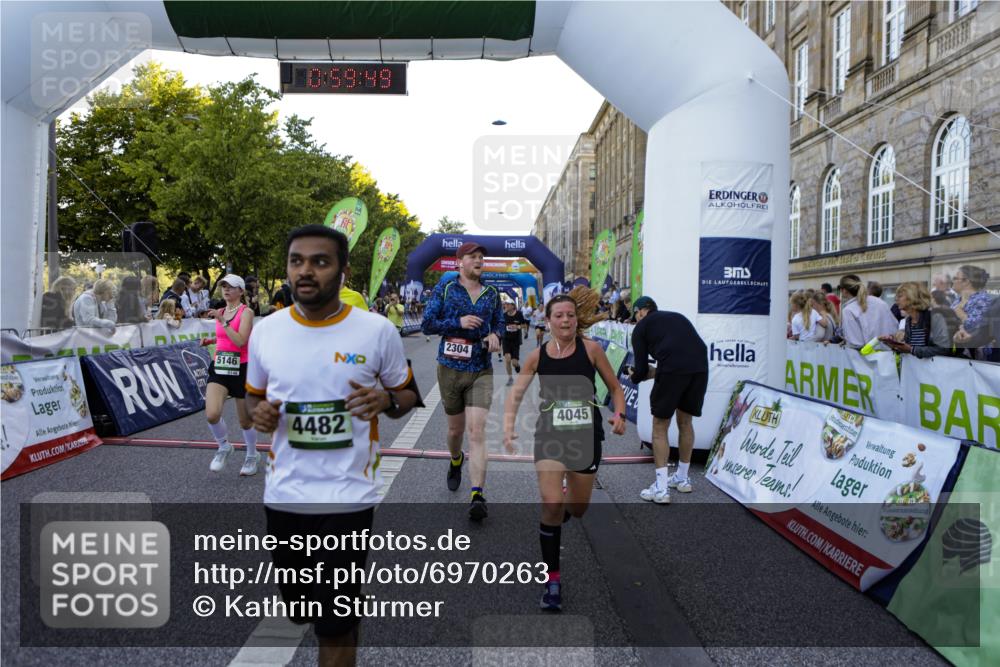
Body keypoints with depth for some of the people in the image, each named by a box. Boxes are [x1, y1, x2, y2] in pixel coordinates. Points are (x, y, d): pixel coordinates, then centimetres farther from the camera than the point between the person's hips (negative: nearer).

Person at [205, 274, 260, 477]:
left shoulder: (246, 312, -8)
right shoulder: (220, 312, 11)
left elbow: (240, 341, -21)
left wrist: (223, 322, -21)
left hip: (241, 369, -4)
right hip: (219, 368, 5)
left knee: (246, 421, 8)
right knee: (212, 414, -18)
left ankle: (252, 456, 33)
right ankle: (224, 447, 11)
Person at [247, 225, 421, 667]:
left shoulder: (378, 331, -8)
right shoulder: (265, 330, 0)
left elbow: (408, 395, 5)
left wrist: (386, 401, -18)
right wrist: (259, 412, -8)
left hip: (348, 495, -3)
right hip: (283, 494, 4)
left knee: (335, 625, 2)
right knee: (302, 608, 21)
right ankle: (350, 606, 53)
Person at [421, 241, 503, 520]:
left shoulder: (492, 293, 8)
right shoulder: (445, 288, 0)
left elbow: (499, 323, 20)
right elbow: (427, 324, -4)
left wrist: (495, 335, -3)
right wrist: (458, 322, -17)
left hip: (481, 371, 0)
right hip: (450, 369, 0)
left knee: (477, 432, -13)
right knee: (456, 429, 15)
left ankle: (477, 495, -14)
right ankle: (455, 462, 49)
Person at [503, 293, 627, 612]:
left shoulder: (590, 348, -5)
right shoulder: (537, 356, -2)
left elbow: (615, 387, 3)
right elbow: (515, 395, 6)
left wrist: (619, 414, -15)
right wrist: (508, 428, -8)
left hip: (586, 435, 1)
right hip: (550, 435, -1)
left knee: (577, 509, 14)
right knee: (551, 505, -16)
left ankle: (560, 511, 54)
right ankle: (553, 580, -1)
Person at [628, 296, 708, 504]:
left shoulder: (641, 326, 16)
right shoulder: (677, 317, 32)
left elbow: (641, 370, 12)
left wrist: (634, 376, 35)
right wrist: (654, 372, 42)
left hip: (672, 369, -5)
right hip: (700, 367, 5)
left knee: (660, 426, 9)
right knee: (685, 422, 23)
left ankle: (661, 489, 7)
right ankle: (682, 479, 36)